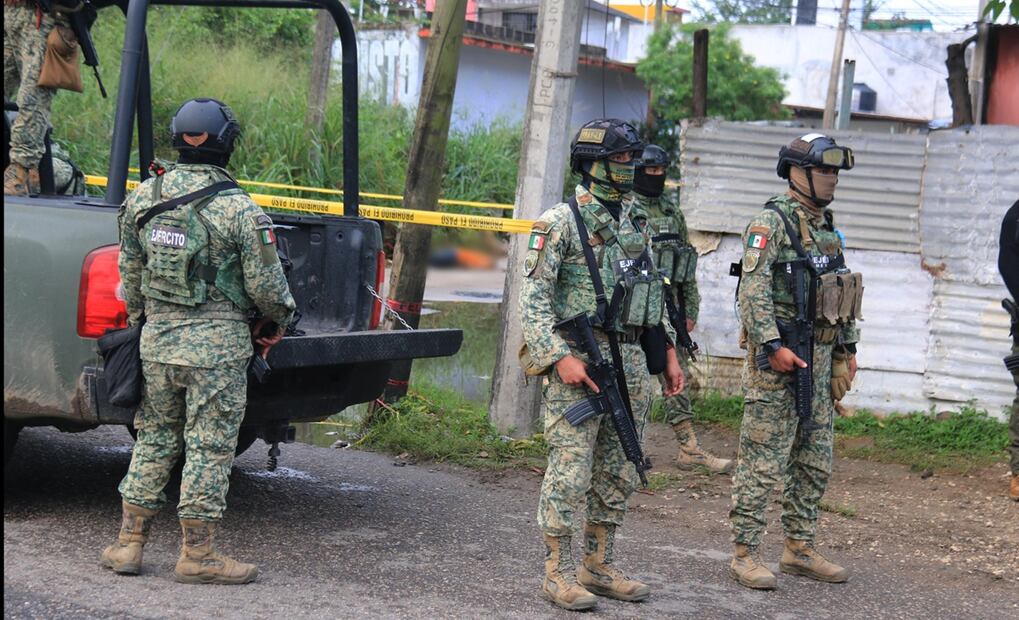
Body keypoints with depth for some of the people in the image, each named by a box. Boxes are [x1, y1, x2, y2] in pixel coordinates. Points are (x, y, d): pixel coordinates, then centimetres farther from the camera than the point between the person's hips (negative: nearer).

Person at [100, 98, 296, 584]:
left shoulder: (142, 197, 3)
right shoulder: (239, 210, -13)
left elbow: (130, 271, 12)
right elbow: (265, 284, -9)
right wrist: (278, 318, 11)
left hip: (157, 337, 5)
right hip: (216, 343, -5)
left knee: (154, 438, 16)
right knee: (209, 445, 1)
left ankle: (128, 543, 17)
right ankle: (198, 554, 5)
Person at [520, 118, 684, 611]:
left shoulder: (636, 223, 14)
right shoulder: (561, 223, -7)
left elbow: (654, 293, 22)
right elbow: (533, 300, -12)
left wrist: (669, 353, 16)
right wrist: (560, 357, -20)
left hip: (630, 362, 7)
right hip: (578, 363, -7)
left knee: (617, 473, 11)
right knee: (570, 472, -5)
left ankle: (599, 566, 21)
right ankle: (558, 573, 2)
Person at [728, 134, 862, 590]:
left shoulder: (828, 227, 16)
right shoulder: (771, 223, -10)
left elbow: (844, 293, 23)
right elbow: (753, 291, -18)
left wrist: (847, 348, 18)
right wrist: (772, 347, -23)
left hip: (820, 359, 9)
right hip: (777, 360, -9)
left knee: (814, 463, 13)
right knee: (762, 463, -5)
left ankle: (799, 548, 23)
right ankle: (744, 555, 0)